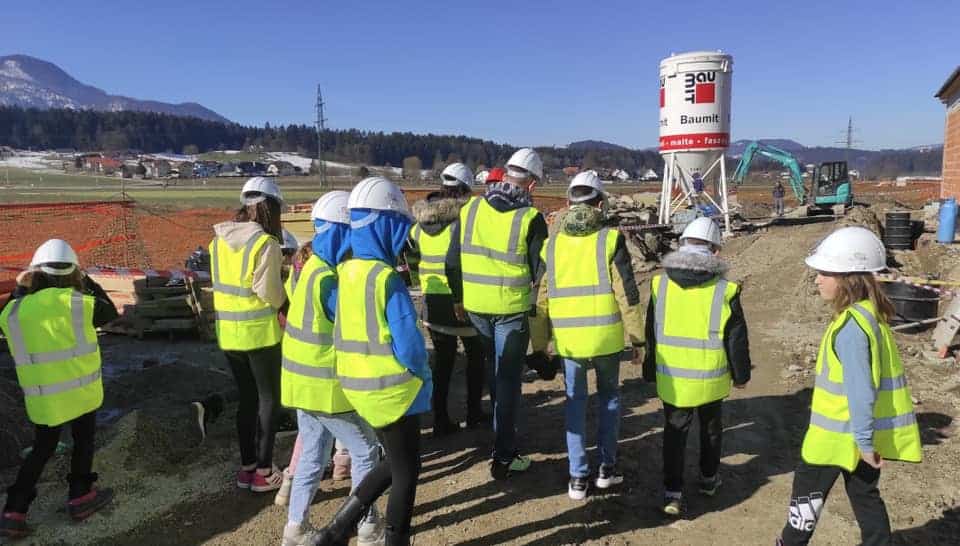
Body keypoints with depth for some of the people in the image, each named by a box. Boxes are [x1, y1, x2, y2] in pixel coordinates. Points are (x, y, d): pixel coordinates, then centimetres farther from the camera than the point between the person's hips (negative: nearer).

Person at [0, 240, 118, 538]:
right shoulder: (76, 301, -13)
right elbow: (110, 312, 5)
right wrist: (86, 281, 10)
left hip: (42, 397, 3)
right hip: (80, 389, -3)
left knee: (42, 450, 18)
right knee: (83, 441, 18)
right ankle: (80, 498, 26)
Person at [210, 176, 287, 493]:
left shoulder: (218, 240, 4)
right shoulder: (265, 242, -17)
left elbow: (222, 281, 8)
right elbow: (271, 292, -18)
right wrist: (282, 301, 2)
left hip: (228, 332, 6)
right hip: (260, 332, -6)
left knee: (247, 398, 18)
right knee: (269, 399, 9)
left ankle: (247, 467, 26)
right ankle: (263, 472, 14)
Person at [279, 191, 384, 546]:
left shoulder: (310, 267, 5)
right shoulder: (326, 278, -24)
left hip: (304, 381, 9)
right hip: (326, 385, -9)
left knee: (312, 455, 18)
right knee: (366, 452, 9)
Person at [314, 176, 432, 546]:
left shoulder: (344, 272, 1)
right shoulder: (387, 278, -21)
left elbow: (342, 329, 8)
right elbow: (409, 344, -21)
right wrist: (422, 374, -3)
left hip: (356, 385, 7)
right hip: (393, 390, -7)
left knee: (393, 464, 24)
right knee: (406, 473, 14)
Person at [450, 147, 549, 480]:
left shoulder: (471, 209, 1)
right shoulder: (530, 218, -12)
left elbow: (454, 258, 6)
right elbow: (538, 268, -6)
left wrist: (457, 297, 17)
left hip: (475, 305, 5)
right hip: (512, 308, -5)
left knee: (495, 369, 25)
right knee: (508, 378, 5)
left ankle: (503, 434, 43)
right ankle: (503, 458, 9)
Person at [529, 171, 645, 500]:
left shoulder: (551, 244, 5)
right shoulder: (610, 239, -4)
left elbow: (539, 300, 7)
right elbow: (627, 294, -7)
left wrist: (539, 345, 15)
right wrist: (637, 338, 3)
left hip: (568, 340, 2)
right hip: (607, 337, -1)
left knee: (575, 402, 15)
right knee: (609, 396, 20)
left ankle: (578, 477, 16)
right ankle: (607, 468, 24)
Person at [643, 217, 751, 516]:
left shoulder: (660, 284, -5)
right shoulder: (724, 290, -12)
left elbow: (651, 334, 3)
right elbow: (737, 339, -4)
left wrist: (651, 371, 14)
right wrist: (741, 374, 10)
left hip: (671, 378, 1)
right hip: (711, 379, -1)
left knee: (674, 431, 12)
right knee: (711, 427, 22)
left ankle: (672, 493, 8)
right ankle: (709, 478, 39)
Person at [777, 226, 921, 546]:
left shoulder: (850, 325, -26)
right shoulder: (871, 314, 4)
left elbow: (860, 389, -27)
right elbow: (870, 379, 13)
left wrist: (863, 440, -21)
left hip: (841, 434, -8)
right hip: (859, 431, 8)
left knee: (807, 489, 10)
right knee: (864, 493, 19)